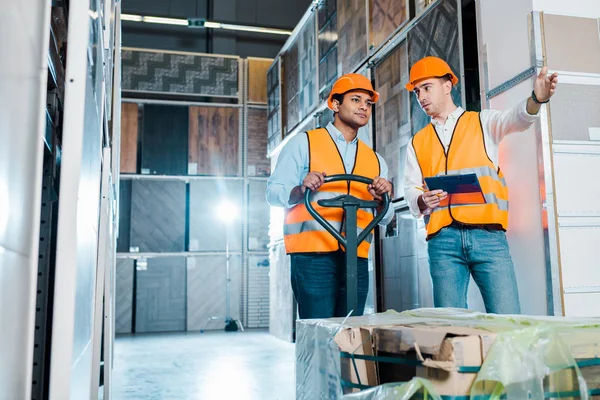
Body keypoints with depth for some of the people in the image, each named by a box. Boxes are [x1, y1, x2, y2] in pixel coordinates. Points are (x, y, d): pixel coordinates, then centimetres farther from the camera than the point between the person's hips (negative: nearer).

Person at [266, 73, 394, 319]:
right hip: (312, 254, -4)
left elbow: (385, 218, 14)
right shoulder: (303, 143, 5)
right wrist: (301, 190, -21)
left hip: (357, 259, 5)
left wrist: (382, 198, -7)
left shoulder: (375, 160, 18)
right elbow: (273, 193, -2)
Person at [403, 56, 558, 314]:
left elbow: (515, 120, -6)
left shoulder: (484, 122, 15)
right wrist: (422, 200, -10)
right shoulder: (417, 143, 20)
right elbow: (410, 191, 14)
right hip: (443, 240, 2)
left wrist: (536, 99, -28)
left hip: (488, 235, -1)